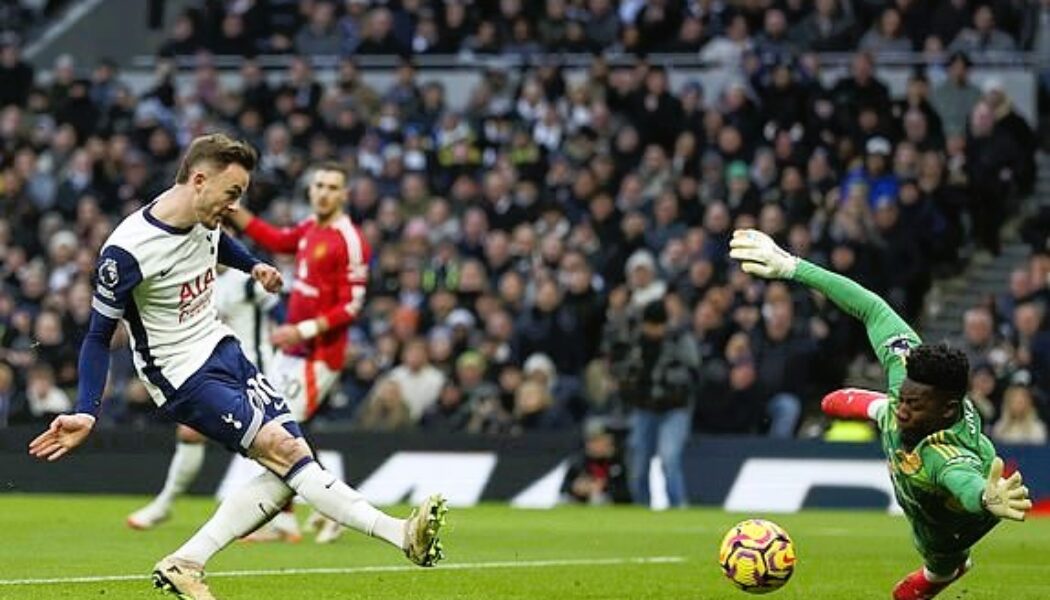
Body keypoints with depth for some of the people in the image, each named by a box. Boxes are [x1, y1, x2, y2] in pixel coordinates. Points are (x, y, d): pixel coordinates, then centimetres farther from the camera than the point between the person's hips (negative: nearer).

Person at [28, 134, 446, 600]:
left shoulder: (203, 218, 0)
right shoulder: (127, 253, -23)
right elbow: (99, 336, -16)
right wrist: (85, 414, -23)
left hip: (222, 349, 9)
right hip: (184, 377, -9)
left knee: (286, 473, -3)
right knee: (283, 448, -22)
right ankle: (401, 535, -28)